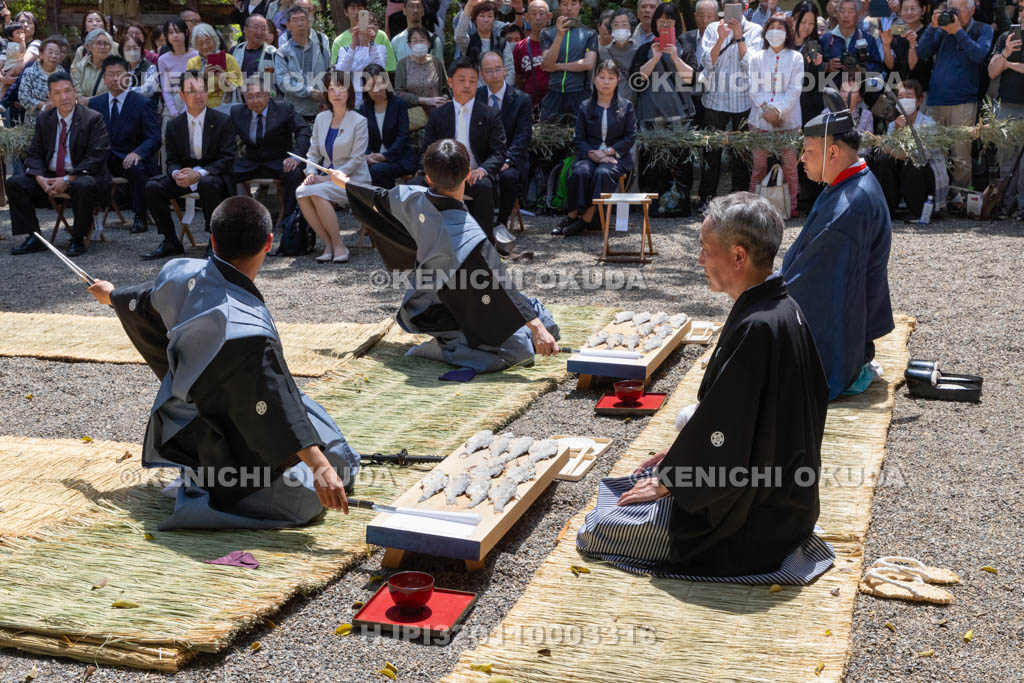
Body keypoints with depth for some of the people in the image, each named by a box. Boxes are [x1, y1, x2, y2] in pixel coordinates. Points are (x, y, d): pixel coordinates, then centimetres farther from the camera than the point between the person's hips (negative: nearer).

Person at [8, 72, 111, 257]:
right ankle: (33, 238, -7)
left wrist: (68, 179, -23)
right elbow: (33, 154, 9)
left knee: (83, 186, -39)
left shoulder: (93, 119, -6)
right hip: (50, 177, 5)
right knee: (14, 183, -12)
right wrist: (40, 178, -14)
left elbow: (96, 156, -15)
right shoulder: (43, 119, 10)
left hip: (83, 177, -5)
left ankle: (78, 240, -21)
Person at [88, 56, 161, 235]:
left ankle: (140, 218, -20)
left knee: (136, 169, -37)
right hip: (104, 159, 3)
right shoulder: (95, 103, 12)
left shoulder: (142, 103, -2)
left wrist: (137, 153, -32)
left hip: (130, 159, -3)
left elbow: (154, 138, -10)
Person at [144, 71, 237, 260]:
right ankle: (170, 242, -7)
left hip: (213, 175, -4)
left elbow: (227, 159, -10)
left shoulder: (223, 121, -4)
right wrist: (176, 174, -18)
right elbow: (172, 160, 9)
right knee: (152, 187, -19)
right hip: (184, 174, 4)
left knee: (208, 184, -39)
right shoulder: (174, 124, 7)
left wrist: (200, 173, -25)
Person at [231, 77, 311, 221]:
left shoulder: (284, 109, -5)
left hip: (279, 163, -3)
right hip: (249, 164, 3)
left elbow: (303, 131, -14)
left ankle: (289, 218, -20)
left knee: (295, 174, -34)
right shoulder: (237, 112, 5)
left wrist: (295, 156, -30)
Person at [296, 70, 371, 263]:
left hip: (353, 180, -5)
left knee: (317, 192, -32)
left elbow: (356, 160, -11)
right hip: (327, 178, 5)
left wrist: (329, 178, -18)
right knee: (301, 192, -26)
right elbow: (313, 152, 12)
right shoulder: (321, 118, 11)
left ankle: (338, 245, -20)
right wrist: (311, 173, -9)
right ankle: (328, 243, -16)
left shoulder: (358, 121, -6)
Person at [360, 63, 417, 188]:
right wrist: (366, 156, -18)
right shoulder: (364, 109, 11)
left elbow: (403, 136, -8)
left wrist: (385, 156, -20)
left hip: (400, 158, -3)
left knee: (377, 170, -33)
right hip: (374, 159, 3)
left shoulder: (399, 104, -1)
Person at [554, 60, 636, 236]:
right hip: (589, 154, 1)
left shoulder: (626, 106, 9)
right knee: (581, 172, -33)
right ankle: (572, 215, -27)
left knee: (603, 173, -35)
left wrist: (607, 152, -10)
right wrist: (594, 155, -13)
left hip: (616, 156, -1)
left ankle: (587, 218, -32)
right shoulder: (586, 107, 11)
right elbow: (578, 139, 7)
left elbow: (630, 137, 3)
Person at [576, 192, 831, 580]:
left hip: (754, 521, -10)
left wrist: (667, 480, -9)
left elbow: (724, 441, -24)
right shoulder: (784, 308, 2)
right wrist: (679, 454, 12)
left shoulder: (756, 328, -29)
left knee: (595, 532, -4)